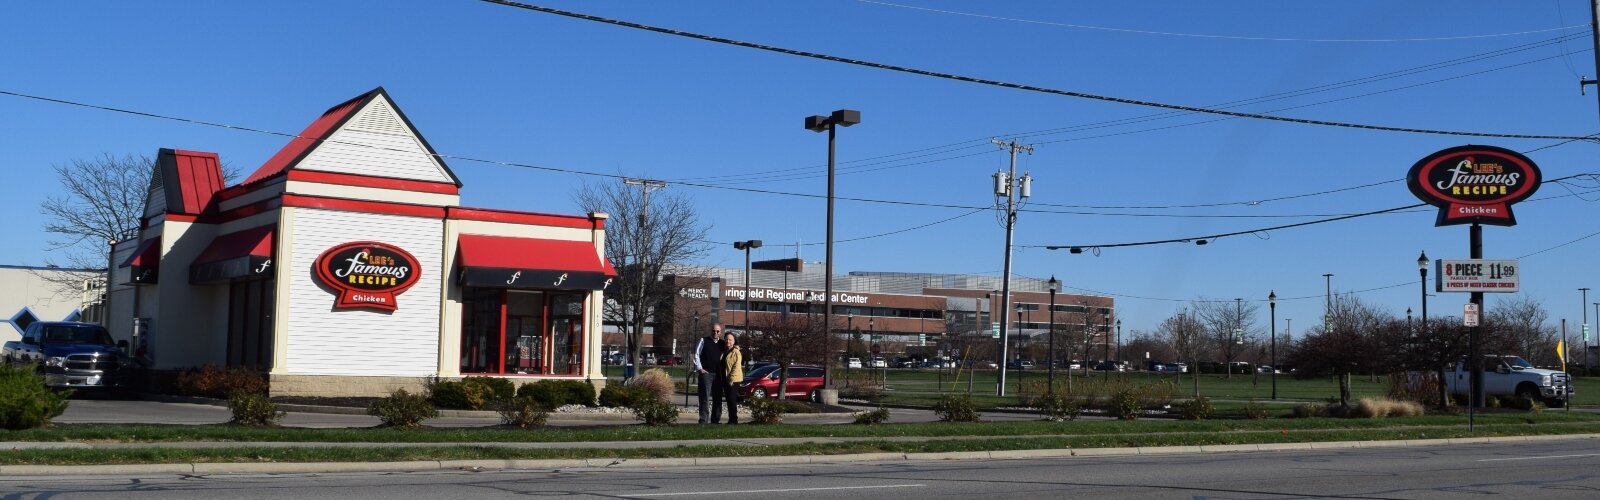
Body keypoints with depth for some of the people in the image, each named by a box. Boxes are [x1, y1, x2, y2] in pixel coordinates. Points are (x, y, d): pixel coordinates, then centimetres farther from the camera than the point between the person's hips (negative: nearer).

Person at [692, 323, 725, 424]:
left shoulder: (722, 343, 14)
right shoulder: (703, 340, 3)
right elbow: (696, 354, 0)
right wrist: (699, 368, -6)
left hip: (718, 374, 5)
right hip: (706, 373, -5)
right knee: (705, 397, -9)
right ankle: (703, 419, -8)